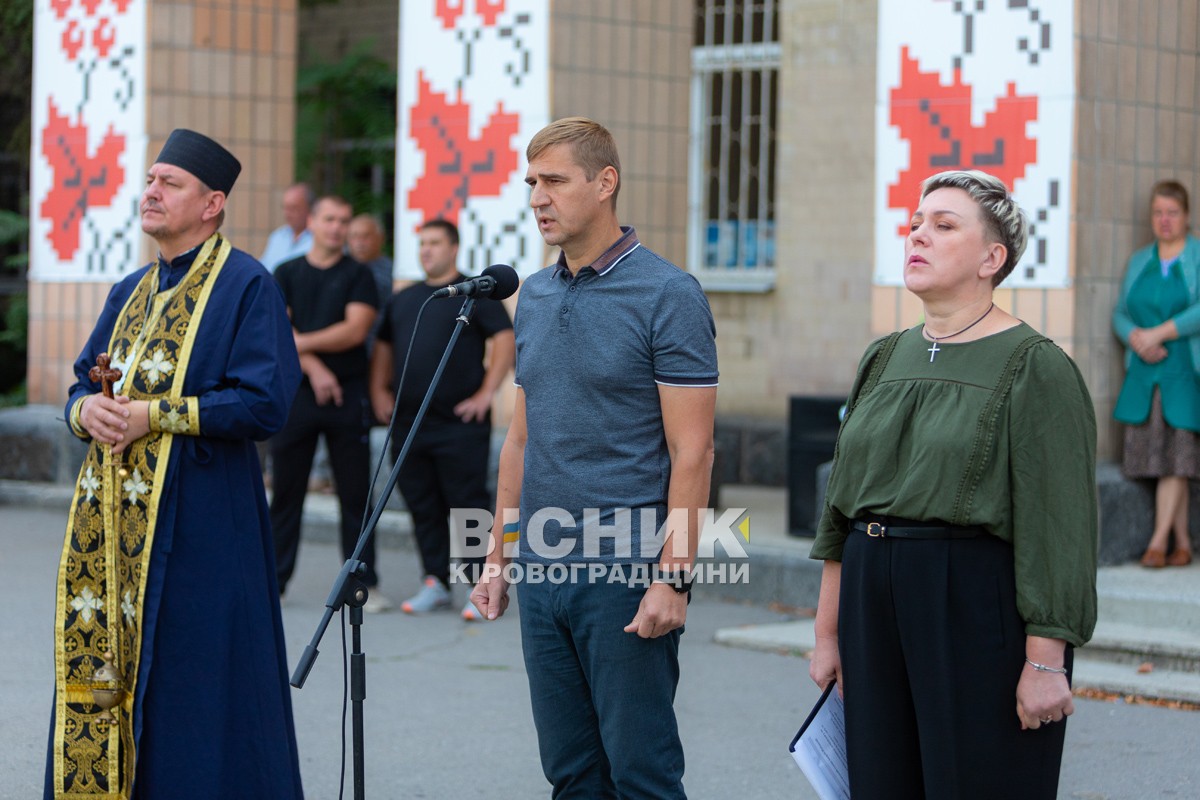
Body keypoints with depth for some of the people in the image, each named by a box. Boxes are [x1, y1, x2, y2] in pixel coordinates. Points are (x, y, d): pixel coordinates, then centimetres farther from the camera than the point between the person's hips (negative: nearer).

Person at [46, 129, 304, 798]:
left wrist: (154, 415, -17)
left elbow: (265, 403, -14)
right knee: (100, 678, 7)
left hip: (197, 519, -7)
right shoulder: (131, 293, 17)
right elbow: (82, 385, 21)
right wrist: (87, 409, -4)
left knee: (189, 687, -5)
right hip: (112, 516, 7)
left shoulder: (246, 286, -5)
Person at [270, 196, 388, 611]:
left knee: (355, 492, 1)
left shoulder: (358, 275, 6)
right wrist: (312, 366, -13)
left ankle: (364, 583, 5)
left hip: (347, 394, -1)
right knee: (286, 490, 3)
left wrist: (301, 342, -9)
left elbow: (356, 330, -7)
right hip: (296, 392, 1)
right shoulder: (287, 274, 10)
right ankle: (273, 578, 9)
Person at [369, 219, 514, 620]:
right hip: (408, 422, 6)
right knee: (423, 508, 9)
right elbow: (383, 346, 26)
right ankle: (435, 583, 17)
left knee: (469, 505, -5)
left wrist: (485, 394, -13)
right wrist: (379, 390, 12)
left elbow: (506, 340, -8)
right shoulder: (403, 300, 18)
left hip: (460, 425, -6)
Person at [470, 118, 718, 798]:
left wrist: (672, 578, -18)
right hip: (543, 566, 7)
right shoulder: (534, 297, 12)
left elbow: (691, 452, -13)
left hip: (625, 571, -7)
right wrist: (499, 556, 14)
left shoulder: (668, 296, -10)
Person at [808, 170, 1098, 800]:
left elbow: (1059, 523, -13)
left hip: (979, 607, -6)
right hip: (876, 605, 6)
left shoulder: (1035, 367, -8)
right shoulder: (885, 360, 13)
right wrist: (828, 631, 13)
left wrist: (1045, 662, -18)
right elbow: (841, 503, 16)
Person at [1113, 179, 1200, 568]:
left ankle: (1158, 540, -10)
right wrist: (1136, 337, -8)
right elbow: (1120, 314, 13)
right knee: (1152, 455, -1)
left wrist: (1158, 334, -17)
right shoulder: (1139, 262, 15)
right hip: (1145, 374, 4)